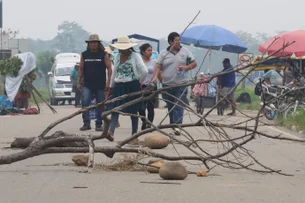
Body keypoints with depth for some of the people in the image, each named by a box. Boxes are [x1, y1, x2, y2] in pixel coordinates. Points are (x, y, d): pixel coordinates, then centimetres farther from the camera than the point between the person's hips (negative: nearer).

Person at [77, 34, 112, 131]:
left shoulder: (103, 55, 1)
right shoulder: (84, 55, 8)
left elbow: (109, 69, -2)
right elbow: (81, 69, 10)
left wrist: (108, 82, -11)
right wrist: (78, 82, 5)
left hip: (100, 85, -1)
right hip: (87, 85, 1)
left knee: (100, 105, 4)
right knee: (84, 102, -12)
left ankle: (99, 124, 12)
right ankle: (86, 123, -6)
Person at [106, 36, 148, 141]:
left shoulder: (135, 56, -5)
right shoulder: (117, 57, 12)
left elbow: (144, 71, -12)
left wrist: (139, 82, -3)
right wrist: (111, 86, 18)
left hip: (132, 86, -4)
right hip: (119, 87, 4)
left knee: (133, 111, 3)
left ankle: (134, 134, 9)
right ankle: (111, 132, -20)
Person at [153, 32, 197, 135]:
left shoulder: (185, 51, 7)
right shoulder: (164, 53, 6)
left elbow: (194, 64, 9)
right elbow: (158, 66, 0)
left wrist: (185, 67, -9)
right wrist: (155, 76, -18)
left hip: (181, 84, -2)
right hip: (167, 84, 2)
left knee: (178, 106, -13)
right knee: (170, 107, 8)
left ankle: (177, 126, -20)